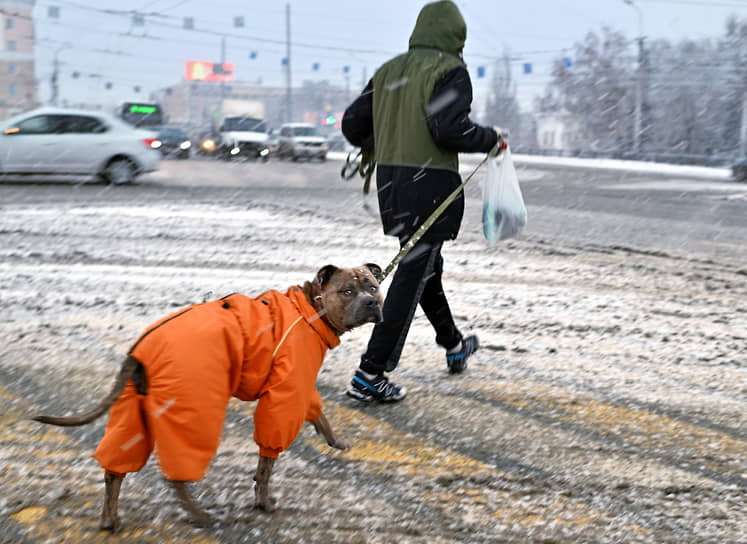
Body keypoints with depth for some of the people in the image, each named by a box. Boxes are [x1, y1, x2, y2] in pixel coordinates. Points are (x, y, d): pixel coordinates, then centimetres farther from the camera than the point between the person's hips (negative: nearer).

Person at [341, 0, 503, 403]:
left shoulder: (389, 71, 11)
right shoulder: (449, 70, -9)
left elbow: (353, 123, 12)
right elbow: (449, 127, -22)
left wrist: (376, 147, 33)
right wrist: (491, 139, -5)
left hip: (391, 184, 8)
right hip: (430, 184, -8)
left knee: (427, 266, 23)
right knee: (411, 277, -5)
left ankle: (454, 346, 41)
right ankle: (369, 375, -7)